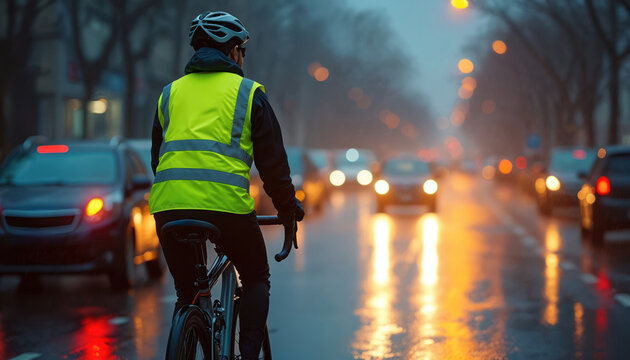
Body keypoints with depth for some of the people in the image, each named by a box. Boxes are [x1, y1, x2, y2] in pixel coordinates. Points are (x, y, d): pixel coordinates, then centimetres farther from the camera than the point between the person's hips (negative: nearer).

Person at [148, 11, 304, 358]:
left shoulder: (170, 92, 22)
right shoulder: (248, 92, 10)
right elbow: (272, 160, 9)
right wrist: (288, 207, 22)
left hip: (168, 206, 3)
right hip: (227, 205, -3)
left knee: (186, 294, 19)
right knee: (256, 279, 21)